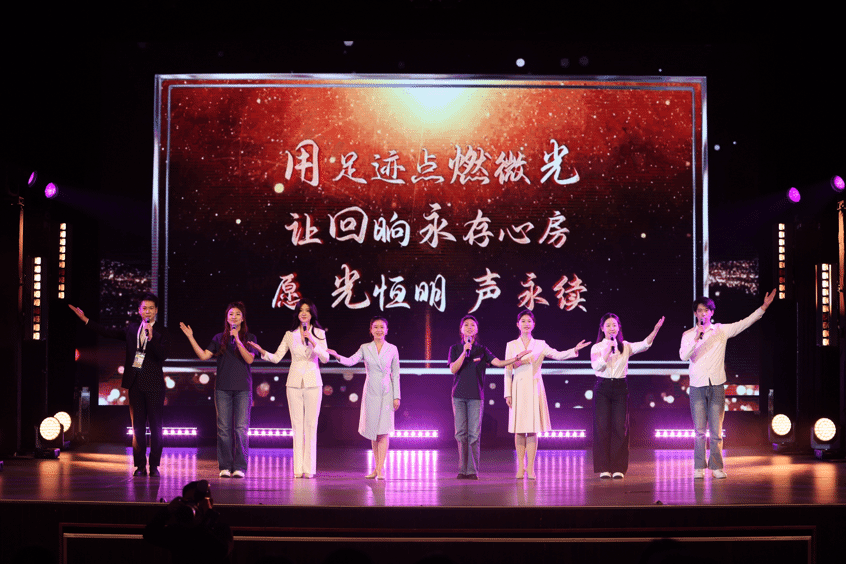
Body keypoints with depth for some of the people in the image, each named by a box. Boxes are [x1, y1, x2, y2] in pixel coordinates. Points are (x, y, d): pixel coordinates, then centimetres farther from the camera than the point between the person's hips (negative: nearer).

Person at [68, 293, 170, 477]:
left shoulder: (161, 332, 1)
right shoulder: (132, 329, 13)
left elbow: (164, 354, -13)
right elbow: (108, 333, 15)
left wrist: (151, 337, -24)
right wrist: (85, 319, 13)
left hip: (154, 385, -3)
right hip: (135, 384, 3)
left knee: (155, 426, -1)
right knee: (137, 427, 5)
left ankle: (154, 466, 6)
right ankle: (140, 466, 9)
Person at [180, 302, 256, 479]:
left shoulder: (249, 337, 6)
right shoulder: (219, 338, 11)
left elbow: (249, 359, -7)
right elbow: (203, 356, 8)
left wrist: (237, 340, -16)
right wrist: (191, 338, 3)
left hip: (243, 388, -2)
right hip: (223, 388, 2)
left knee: (241, 428, -5)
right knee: (224, 428, 1)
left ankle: (239, 467, -1)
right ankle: (225, 467, 7)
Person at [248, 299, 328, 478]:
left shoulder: (319, 333, 5)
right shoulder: (290, 335, 8)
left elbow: (325, 358, -4)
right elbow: (276, 357, 4)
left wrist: (313, 341, -16)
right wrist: (262, 352, -14)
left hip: (313, 383, -1)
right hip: (294, 383, 1)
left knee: (311, 425, -2)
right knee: (297, 426, 0)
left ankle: (309, 468, 1)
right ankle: (298, 468, 3)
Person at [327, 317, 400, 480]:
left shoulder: (392, 349, 4)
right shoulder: (365, 348, 5)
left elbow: (395, 374, 5)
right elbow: (351, 361, -10)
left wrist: (396, 396, 1)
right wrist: (338, 356, -30)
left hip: (386, 393, -1)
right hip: (371, 393, 1)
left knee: (383, 430, -9)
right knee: (373, 431, 5)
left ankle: (380, 468, -10)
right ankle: (376, 467, 15)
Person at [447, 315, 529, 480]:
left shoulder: (482, 350, 8)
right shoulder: (455, 349, 8)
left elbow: (499, 363, -2)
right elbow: (453, 369, -4)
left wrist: (517, 358, -14)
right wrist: (465, 352, -12)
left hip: (476, 395, 0)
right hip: (459, 395, 0)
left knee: (474, 434, -6)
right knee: (461, 433, -1)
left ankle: (473, 470, -2)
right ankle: (463, 469, 5)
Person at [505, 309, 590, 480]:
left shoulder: (540, 345, 9)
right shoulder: (511, 345, 8)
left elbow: (558, 355, -3)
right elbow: (508, 371, 6)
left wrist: (574, 350, -19)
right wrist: (508, 393, 0)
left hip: (535, 388, 0)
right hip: (519, 389, 0)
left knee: (533, 429, -4)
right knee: (519, 430, -1)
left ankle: (530, 468, -1)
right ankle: (520, 467, 7)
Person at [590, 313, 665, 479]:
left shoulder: (625, 347, 9)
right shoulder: (597, 347, 6)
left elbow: (644, 345, -7)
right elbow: (596, 366, -10)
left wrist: (656, 330, -21)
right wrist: (608, 349, -14)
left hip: (620, 387, 1)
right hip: (602, 388, -1)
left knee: (620, 427, -2)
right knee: (602, 427, -3)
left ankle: (618, 468, 4)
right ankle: (604, 468, 3)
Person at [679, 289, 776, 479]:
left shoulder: (721, 330, 8)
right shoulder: (688, 335, 6)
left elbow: (745, 323, 3)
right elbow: (684, 356, -8)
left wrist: (764, 307, -4)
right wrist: (696, 339, -20)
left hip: (716, 386, 1)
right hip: (697, 386, -1)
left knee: (716, 430, 0)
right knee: (699, 430, -1)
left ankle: (716, 467, 7)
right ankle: (699, 468, 4)